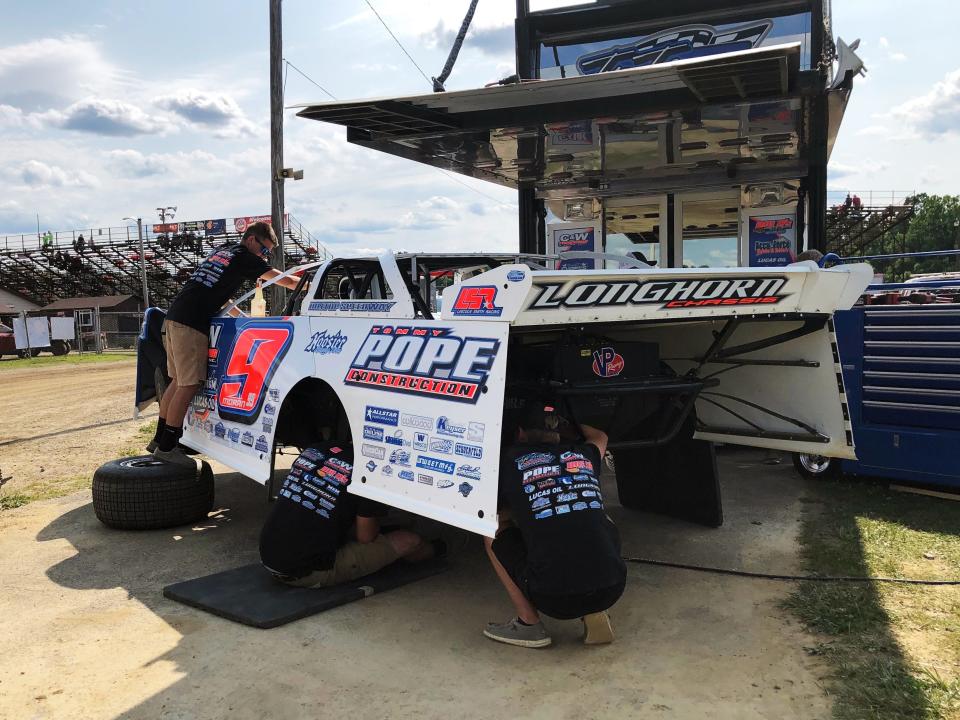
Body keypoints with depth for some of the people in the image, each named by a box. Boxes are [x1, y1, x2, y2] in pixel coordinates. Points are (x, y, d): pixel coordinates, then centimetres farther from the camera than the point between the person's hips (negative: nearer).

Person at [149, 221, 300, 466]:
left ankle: (159, 439, 21)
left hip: (174, 317, 9)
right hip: (191, 324, -9)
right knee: (189, 385, -6)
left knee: (178, 381, 15)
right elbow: (286, 281, 0)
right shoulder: (243, 257, -1)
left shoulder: (221, 251, 24)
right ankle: (166, 446, -3)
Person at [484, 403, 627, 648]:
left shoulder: (511, 461, 7)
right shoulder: (583, 455, 16)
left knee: (494, 530, 18)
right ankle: (596, 614, 18)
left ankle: (529, 623, 13)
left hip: (554, 598, -3)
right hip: (612, 589, 4)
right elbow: (599, 436, 43)